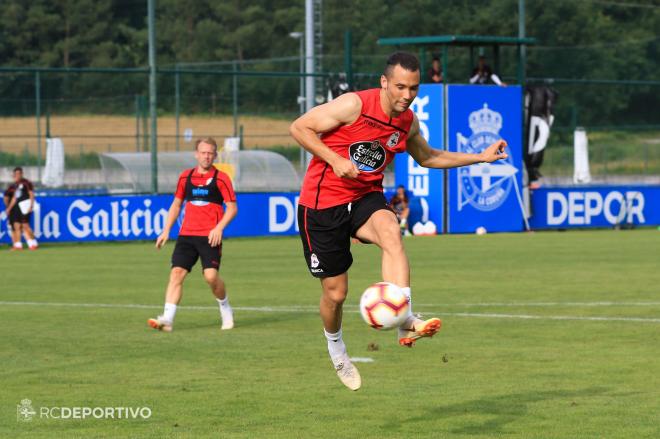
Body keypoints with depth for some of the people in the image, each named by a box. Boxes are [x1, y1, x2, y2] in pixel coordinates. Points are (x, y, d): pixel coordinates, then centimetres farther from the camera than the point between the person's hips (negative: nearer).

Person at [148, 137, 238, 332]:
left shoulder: (220, 178, -1)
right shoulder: (185, 177, 11)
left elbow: (232, 208, -3)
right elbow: (176, 204, 21)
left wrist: (219, 228, -17)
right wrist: (166, 231, 14)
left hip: (210, 236, -4)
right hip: (187, 235, 4)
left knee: (211, 276, -15)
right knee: (176, 273, -10)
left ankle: (225, 310, 13)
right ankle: (167, 319, -16)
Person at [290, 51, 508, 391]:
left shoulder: (408, 123, 0)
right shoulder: (355, 105, -18)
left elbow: (427, 157, 21)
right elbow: (299, 127, -13)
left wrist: (480, 158, 14)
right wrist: (335, 160, -23)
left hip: (365, 197, 4)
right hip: (322, 201, -4)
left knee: (391, 232, -33)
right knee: (335, 292, 1)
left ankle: (405, 323, -43)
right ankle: (336, 349, 33)